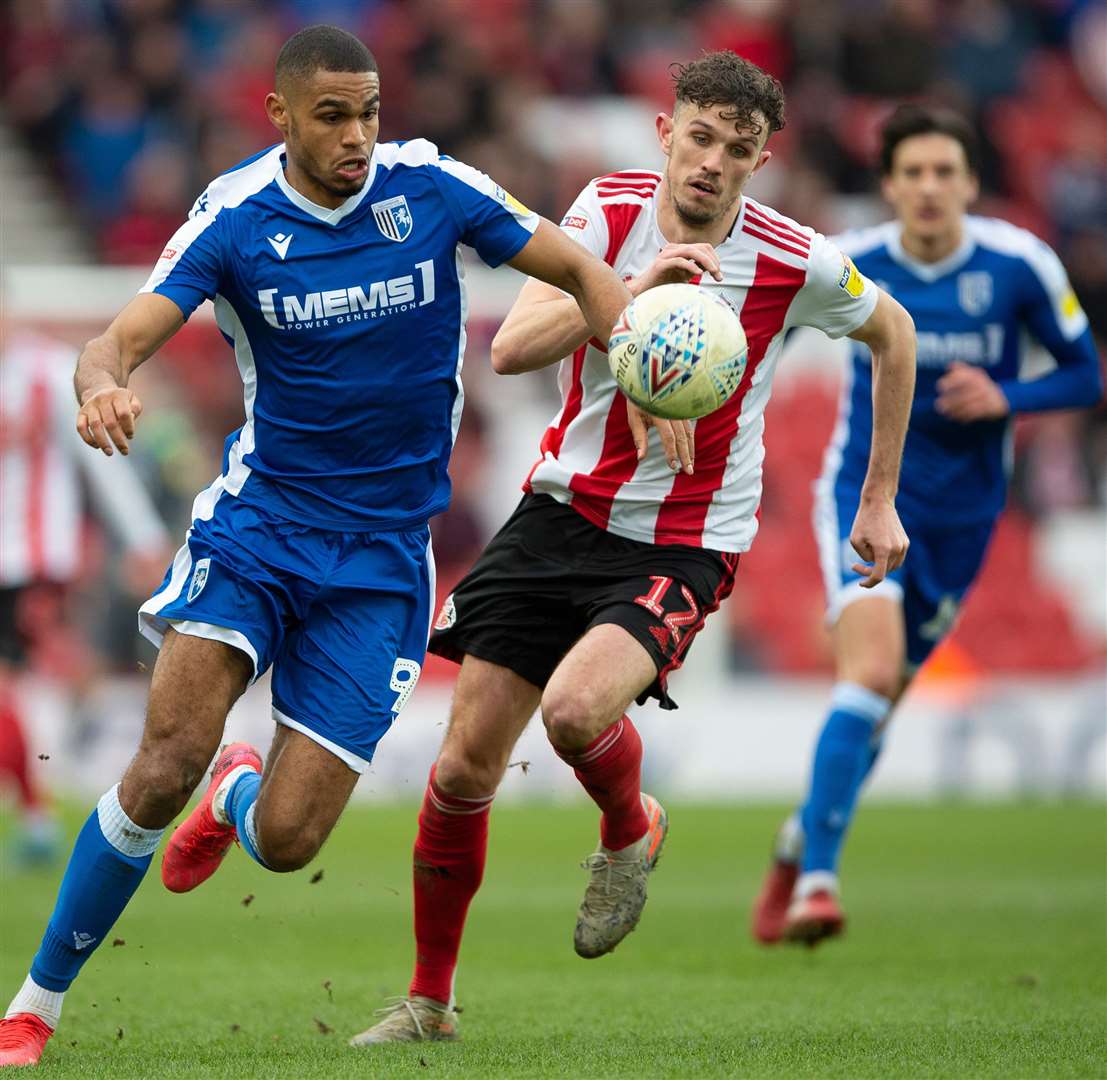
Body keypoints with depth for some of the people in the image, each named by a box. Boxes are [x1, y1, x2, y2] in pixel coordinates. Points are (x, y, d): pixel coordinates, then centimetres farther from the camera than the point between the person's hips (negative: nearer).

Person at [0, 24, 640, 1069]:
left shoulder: (431, 188, -5)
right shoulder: (235, 217, -6)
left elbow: (584, 273, 3)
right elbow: (122, 337, -13)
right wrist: (103, 385, -38)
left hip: (383, 554, 1)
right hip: (258, 515, -1)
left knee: (285, 841, -7)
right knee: (168, 756, -22)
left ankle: (238, 793, 34)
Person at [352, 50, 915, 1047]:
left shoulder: (796, 263, -10)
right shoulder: (611, 209, -6)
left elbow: (893, 333, 11)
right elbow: (513, 348, -16)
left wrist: (879, 499, 13)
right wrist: (631, 292, -30)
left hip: (684, 545, -3)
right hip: (564, 509, 3)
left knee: (575, 710, -31)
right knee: (466, 763, -1)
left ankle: (630, 832, 5)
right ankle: (429, 998, 18)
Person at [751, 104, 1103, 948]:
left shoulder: (1020, 265, -10)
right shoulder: (848, 266, -10)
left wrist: (1005, 400, -17)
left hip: (962, 513, 2)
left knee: (879, 702, 13)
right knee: (874, 665, -25)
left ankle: (799, 843, 38)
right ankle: (817, 878, -26)